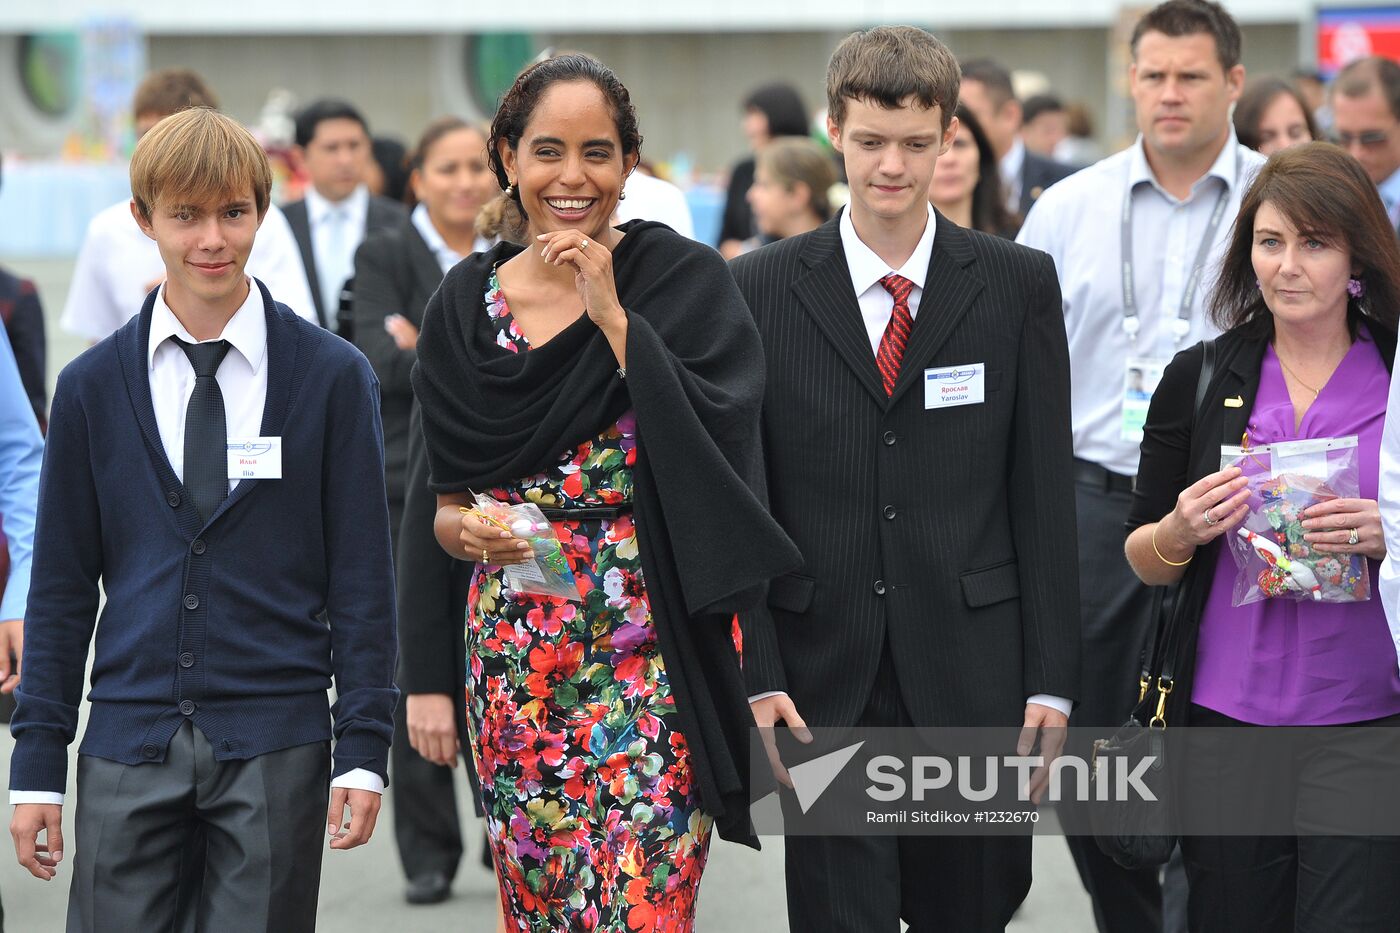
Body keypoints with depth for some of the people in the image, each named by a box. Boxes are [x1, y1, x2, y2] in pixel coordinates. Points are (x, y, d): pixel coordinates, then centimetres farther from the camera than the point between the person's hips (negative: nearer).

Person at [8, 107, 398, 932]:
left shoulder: (332, 376, 1)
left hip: (276, 748, -1)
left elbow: (362, 575, 2)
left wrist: (365, 749, -4)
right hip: (129, 751, 1)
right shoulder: (91, 386, 6)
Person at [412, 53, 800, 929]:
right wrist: (461, 526, -6)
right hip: (512, 650, 4)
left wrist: (611, 315, -15)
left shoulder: (682, 279, -3)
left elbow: (710, 445, -15)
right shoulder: (468, 300, 7)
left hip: (652, 645, -4)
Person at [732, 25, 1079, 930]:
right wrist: (756, 676, -6)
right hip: (822, 683, -1)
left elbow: (1045, 494, 3)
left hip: (972, 677, 1)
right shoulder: (762, 289, 2)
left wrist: (1052, 682, -2)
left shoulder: (1019, 284, 4)